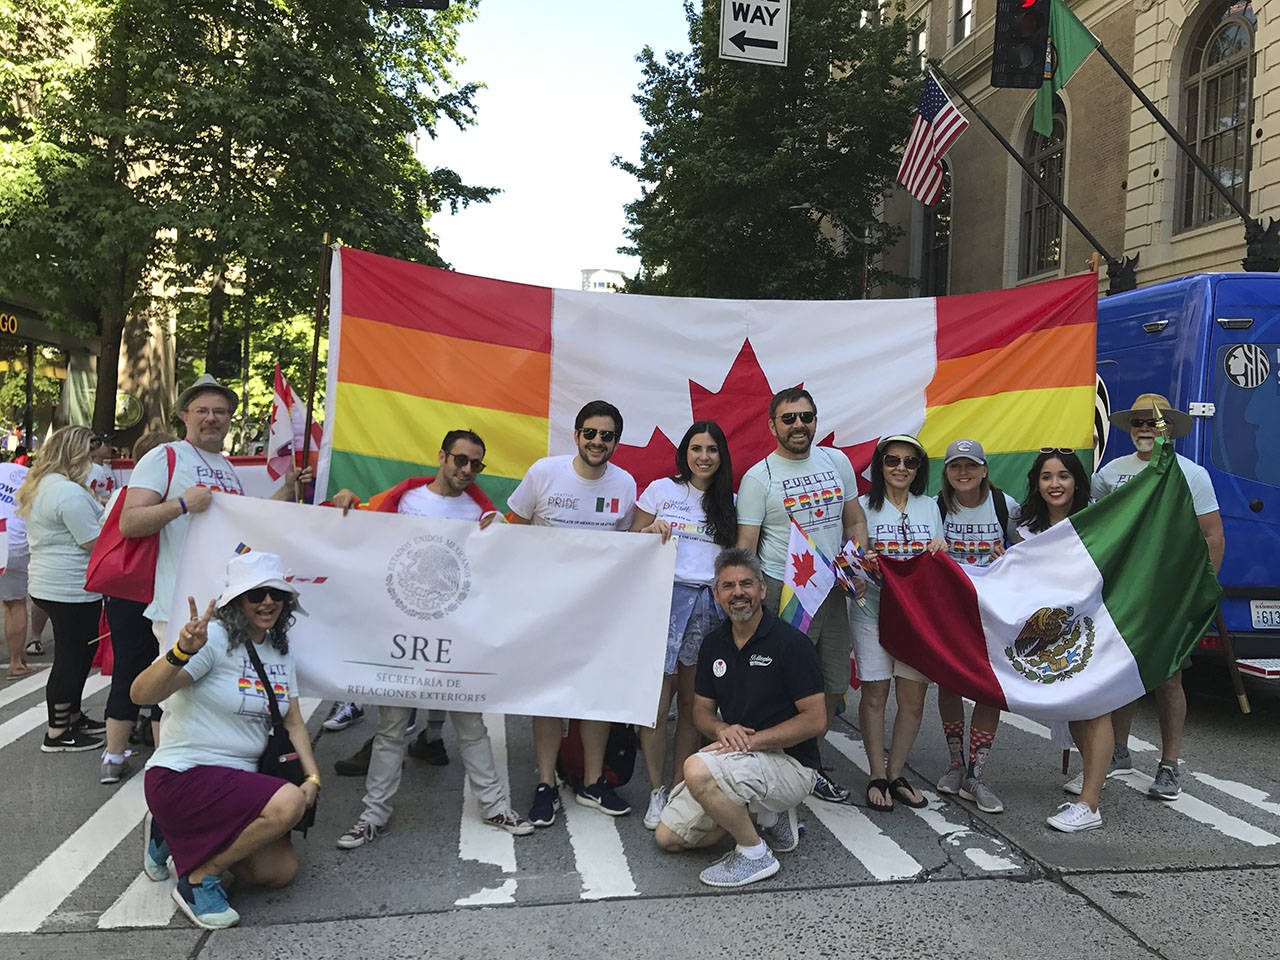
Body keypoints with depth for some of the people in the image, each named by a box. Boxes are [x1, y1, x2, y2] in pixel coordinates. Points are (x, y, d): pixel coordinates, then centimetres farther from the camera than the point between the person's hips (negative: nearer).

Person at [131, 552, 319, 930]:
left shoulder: (280, 650, 9)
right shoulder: (215, 638, -15)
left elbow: (293, 722, 11)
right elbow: (141, 694, -26)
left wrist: (312, 777, -3)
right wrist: (182, 652, -43)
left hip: (238, 779, 8)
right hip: (182, 775, -8)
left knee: (283, 872, 2)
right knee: (288, 803, -29)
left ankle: (178, 834, 20)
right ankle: (198, 881, -7)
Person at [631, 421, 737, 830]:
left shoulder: (729, 503, 14)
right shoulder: (661, 490, 8)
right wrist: (652, 530, -8)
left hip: (710, 605, 2)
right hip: (666, 597, -2)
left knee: (693, 704, 3)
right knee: (657, 701, -6)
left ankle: (679, 788, 15)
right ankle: (656, 791, 8)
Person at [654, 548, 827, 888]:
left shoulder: (790, 642, -13)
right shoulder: (714, 644, 6)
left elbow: (816, 721, -16)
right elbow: (702, 710, 11)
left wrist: (752, 740, -21)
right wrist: (722, 729, -13)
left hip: (791, 763, -7)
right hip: (741, 759, 7)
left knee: (698, 769, -33)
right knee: (668, 838, 3)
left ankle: (755, 854, -11)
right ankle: (766, 814, 14)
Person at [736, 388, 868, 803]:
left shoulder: (836, 461, 10)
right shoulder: (758, 477, -5)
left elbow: (855, 522, 16)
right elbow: (745, 546, -7)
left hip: (832, 590, 5)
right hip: (783, 593, -5)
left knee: (833, 687, 12)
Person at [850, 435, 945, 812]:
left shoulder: (929, 507, 13)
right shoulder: (863, 507, 2)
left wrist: (940, 551, -4)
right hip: (873, 611, -3)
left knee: (913, 698, 3)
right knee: (874, 695, 0)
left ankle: (896, 773, 19)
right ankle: (877, 777, 13)